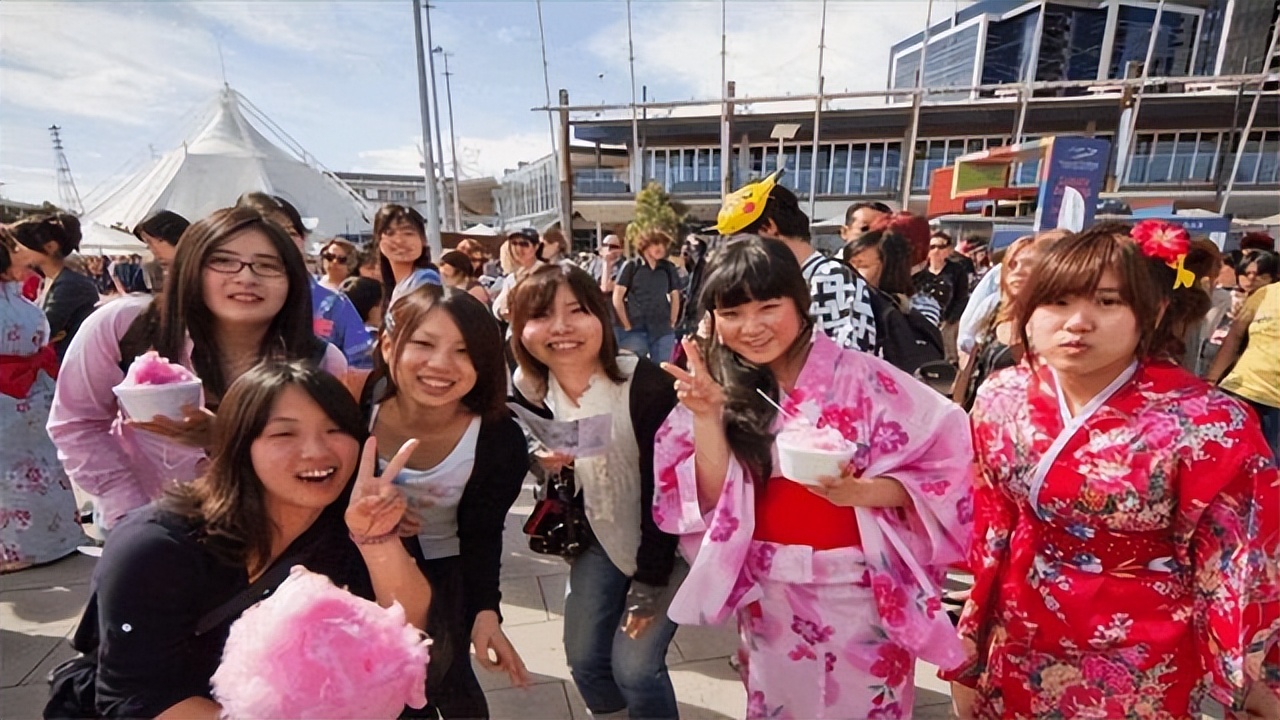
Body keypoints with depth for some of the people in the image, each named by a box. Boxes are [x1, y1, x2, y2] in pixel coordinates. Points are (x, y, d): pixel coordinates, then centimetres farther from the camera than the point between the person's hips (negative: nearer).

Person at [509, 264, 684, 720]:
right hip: (602, 538, 5)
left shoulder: (647, 386, -29)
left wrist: (650, 583, -15)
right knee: (584, 658, 11)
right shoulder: (528, 394, -13)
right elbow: (525, 456, 6)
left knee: (634, 665, -4)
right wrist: (547, 464, -19)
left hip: (669, 541, -5)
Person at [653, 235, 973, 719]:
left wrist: (857, 491, -28)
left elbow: (942, 469, -12)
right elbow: (710, 501, -10)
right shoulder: (717, 388, -6)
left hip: (860, 589, -2)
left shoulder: (862, 378, -15)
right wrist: (707, 416, -23)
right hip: (769, 597, 3)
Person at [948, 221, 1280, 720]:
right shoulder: (1001, 399, -12)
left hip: (1138, 666, -2)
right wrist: (966, 649, 3)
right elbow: (983, 532, -2)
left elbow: (1237, 565, -9)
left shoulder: (1207, 423, -21)